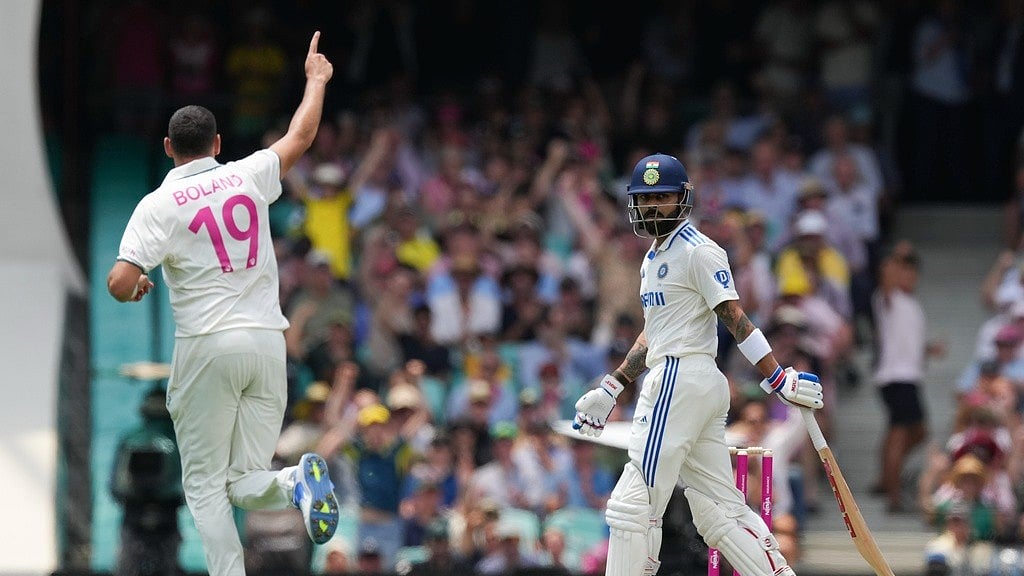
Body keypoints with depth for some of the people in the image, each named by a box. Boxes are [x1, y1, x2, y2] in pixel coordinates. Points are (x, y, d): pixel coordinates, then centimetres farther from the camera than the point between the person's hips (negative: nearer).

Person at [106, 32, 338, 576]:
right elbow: (300, 136, 24)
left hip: (207, 347, -3)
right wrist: (316, 80, 40)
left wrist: (136, 287, 12)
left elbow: (119, 283, -13)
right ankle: (297, 482, -25)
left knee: (205, 485, 4)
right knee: (244, 483, 8)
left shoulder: (159, 205, -4)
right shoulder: (248, 177, 6)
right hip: (267, 342, 3)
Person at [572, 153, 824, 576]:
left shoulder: (698, 251, -6)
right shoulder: (654, 258, 22)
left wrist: (778, 378, -19)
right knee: (719, 510, 5)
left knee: (634, 505, -9)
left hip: (681, 378, -10)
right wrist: (610, 389, 24)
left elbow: (734, 318, -14)